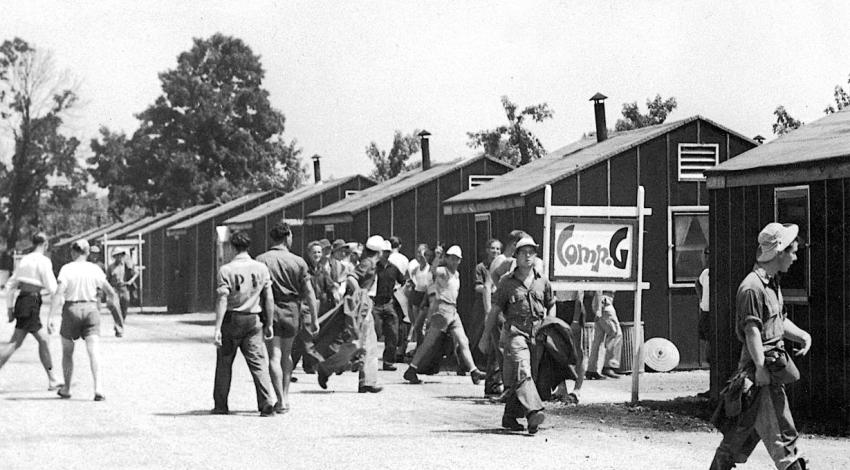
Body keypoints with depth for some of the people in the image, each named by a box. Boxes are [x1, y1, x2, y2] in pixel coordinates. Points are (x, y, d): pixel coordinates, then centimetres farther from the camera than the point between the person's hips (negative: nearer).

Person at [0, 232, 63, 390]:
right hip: (31, 304, -8)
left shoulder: (24, 260, 15)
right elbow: (51, 289, -11)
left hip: (20, 301, 8)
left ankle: (52, 380, 12)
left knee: (43, 341, 11)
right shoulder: (44, 261, -8)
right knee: (15, 343, -7)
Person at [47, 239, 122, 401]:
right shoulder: (95, 269, 2)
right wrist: (114, 302, 28)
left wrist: (50, 317, -16)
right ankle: (98, 388, -23)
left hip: (71, 310, -1)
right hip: (91, 309, 1)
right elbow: (110, 292, 7)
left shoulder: (67, 269, -6)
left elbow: (58, 294, -15)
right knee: (94, 351, -6)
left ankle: (66, 388, 24)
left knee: (67, 351, 17)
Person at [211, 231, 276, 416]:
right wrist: (269, 324, 9)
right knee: (258, 362, 1)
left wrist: (217, 328, -13)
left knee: (224, 363, 12)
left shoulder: (226, 270, -9)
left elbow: (222, 300, -13)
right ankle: (267, 404, -11)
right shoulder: (261, 268, 1)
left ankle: (221, 405, 18)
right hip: (253, 321, 2)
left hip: (231, 320, -2)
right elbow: (269, 299, 2)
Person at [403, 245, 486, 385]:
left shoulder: (456, 274, 18)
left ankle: (473, 371, 1)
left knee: (463, 342, 3)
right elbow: (433, 270, -30)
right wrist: (438, 257, -45)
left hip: (453, 311, 8)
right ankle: (411, 371, -3)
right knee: (429, 343, -7)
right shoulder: (443, 271, -7)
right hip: (442, 309, -8)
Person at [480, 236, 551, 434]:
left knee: (514, 379, 8)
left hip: (537, 334, 4)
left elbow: (551, 305, 24)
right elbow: (495, 310, 5)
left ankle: (510, 417, 21)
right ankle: (533, 412, -36)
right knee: (522, 371, -22)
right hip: (514, 331, -4)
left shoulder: (542, 281, 12)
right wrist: (485, 336, 4)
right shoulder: (507, 281, 3)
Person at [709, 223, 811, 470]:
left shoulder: (773, 283, 16)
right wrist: (760, 366, -24)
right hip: (761, 368, -10)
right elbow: (752, 329, -21)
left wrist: (803, 335, 7)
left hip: (774, 362, 10)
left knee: (745, 429, 14)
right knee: (781, 431, -6)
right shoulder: (753, 287, -17)